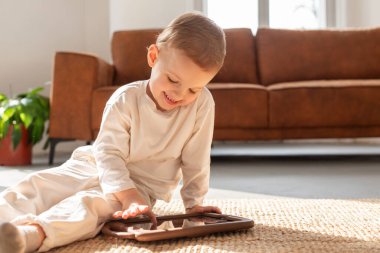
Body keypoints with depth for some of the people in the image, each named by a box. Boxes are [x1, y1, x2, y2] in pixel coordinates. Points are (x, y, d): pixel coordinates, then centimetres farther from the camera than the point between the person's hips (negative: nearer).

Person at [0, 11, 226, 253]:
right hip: (97, 166, 3)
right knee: (37, 184, -20)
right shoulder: (125, 100, -17)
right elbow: (108, 153, -23)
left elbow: (196, 160, -7)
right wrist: (129, 197, -36)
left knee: (90, 203, -35)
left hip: (141, 186, -3)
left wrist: (194, 203, -3)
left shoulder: (203, 103, -16)